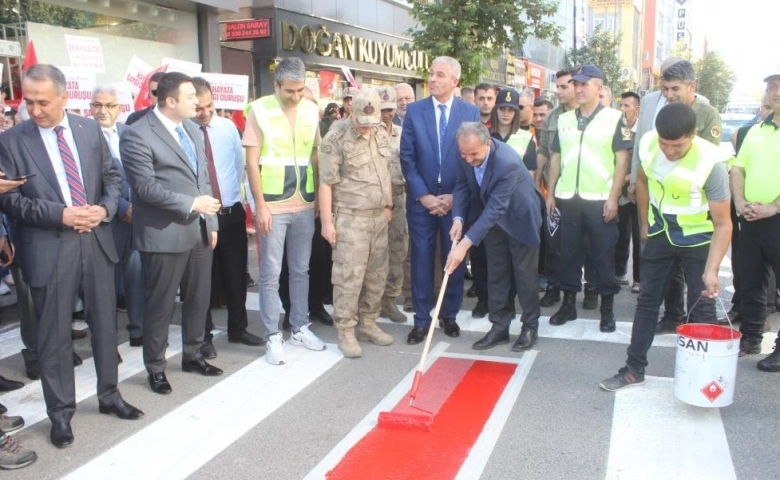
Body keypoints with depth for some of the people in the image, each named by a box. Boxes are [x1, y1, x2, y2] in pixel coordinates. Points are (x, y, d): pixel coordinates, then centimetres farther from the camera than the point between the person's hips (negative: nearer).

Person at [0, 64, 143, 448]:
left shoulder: (90, 129, 5)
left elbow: (111, 177, 11)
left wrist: (105, 208, -9)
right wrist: (60, 215, -18)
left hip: (96, 240, 3)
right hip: (48, 248, -3)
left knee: (105, 323, 14)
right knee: (54, 334, 6)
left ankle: (109, 395, 32)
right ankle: (60, 412, 22)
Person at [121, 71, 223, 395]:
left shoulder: (191, 128, 12)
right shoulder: (137, 135, -13)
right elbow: (146, 187, -19)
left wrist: (211, 222, 12)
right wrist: (191, 204, -20)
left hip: (199, 231, 7)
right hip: (164, 235, -7)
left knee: (199, 299, 16)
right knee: (160, 305, 6)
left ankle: (192, 356, 34)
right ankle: (155, 367, 23)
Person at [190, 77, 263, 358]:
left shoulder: (227, 127, 0)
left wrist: (237, 195, 11)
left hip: (232, 213, 4)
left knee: (236, 274, 13)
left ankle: (237, 329, 31)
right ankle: (204, 336, 24)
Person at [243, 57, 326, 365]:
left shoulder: (311, 110, 5)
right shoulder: (259, 109, -7)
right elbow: (252, 162, -7)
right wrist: (260, 206, -11)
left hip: (305, 206, 4)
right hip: (272, 206, -4)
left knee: (301, 271, 14)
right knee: (271, 275, 3)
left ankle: (300, 328, 26)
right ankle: (273, 337, 13)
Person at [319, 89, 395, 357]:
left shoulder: (381, 134, 8)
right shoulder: (336, 139, -12)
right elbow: (326, 183, -12)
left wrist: (388, 205, 17)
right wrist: (327, 222, -14)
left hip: (378, 216, 7)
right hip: (350, 219, -6)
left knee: (376, 275, 11)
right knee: (349, 276, -4)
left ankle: (368, 323, 26)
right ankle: (345, 331, 8)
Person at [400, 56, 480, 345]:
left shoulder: (470, 112, 1)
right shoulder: (414, 111, 2)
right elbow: (407, 158, -1)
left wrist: (455, 196, -8)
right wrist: (424, 195, -9)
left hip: (455, 200, 0)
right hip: (421, 199, 0)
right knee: (421, 259, 4)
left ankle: (450, 315, 24)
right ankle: (422, 319, 13)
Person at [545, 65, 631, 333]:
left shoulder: (614, 118, -2)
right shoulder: (564, 120, 12)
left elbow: (622, 159, -5)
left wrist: (613, 197, -11)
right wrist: (550, 193, 9)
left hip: (601, 199, -4)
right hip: (568, 198, 4)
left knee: (603, 254, 3)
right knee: (569, 251, 10)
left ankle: (607, 309, 13)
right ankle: (568, 303, 20)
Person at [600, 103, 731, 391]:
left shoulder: (710, 162, -29)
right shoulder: (647, 144, -17)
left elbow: (723, 224, -24)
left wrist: (711, 270, -32)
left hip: (698, 238, -4)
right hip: (661, 233, 4)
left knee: (701, 307, 0)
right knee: (647, 299, 8)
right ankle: (634, 369, 17)